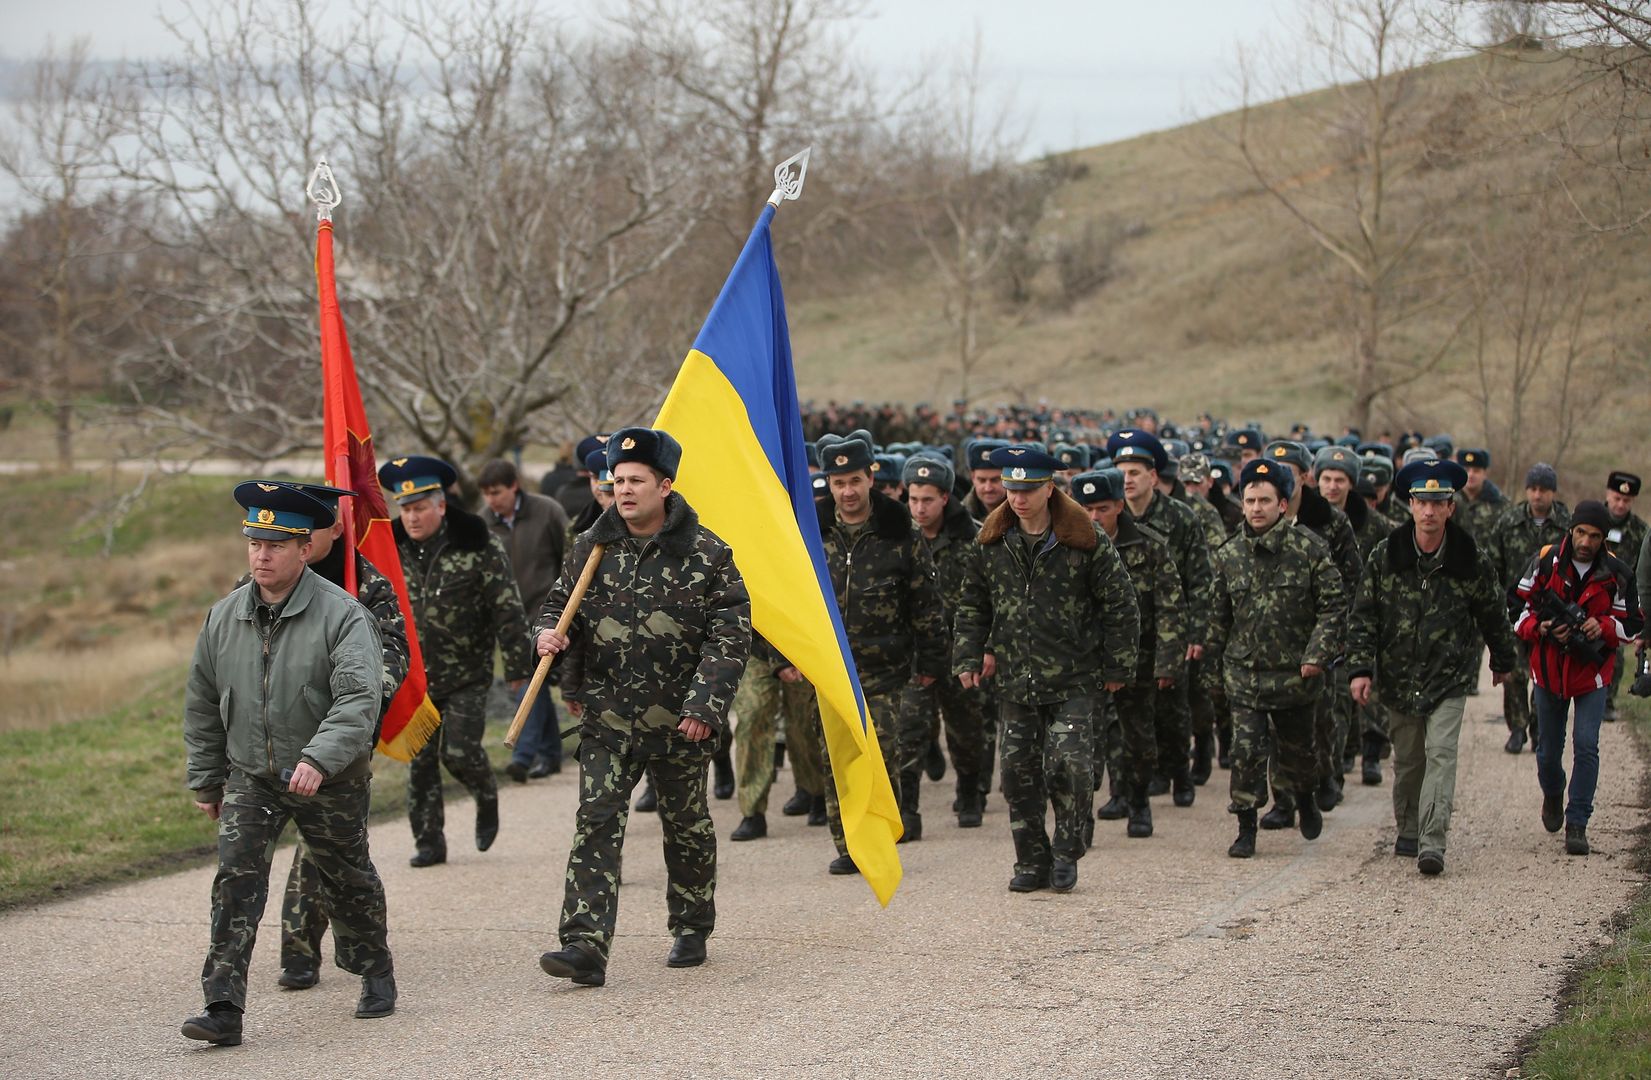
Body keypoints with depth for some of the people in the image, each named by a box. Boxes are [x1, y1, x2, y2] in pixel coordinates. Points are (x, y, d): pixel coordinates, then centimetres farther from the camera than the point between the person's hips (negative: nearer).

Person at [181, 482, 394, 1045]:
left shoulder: (342, 615, -16)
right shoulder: (224, 617, 0)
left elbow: (359, 699, -26)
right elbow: (202, 704, 11)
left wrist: (319, 759, -39)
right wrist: (205, 781, 14)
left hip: (331, 781, -3)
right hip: (250, 776, 3)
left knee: (348, 880, 14)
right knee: (236, 881, -12)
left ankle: (375, 972, 38)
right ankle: (223, 1008, -14)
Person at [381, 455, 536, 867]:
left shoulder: (479, 546, -10)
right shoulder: (391, 548, 1)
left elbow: (507, 610, -6)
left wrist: (517, 665, -6)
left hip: (467, 675, -3)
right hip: (413, 675, 3)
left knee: (460, 750, -10)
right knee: (419, 760, 3)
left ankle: (487, 800, 22)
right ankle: (428, 841, 13)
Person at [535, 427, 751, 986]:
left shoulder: (706, 553, -6)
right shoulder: (593, 546, 3)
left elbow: (731, 635, -7)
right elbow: (560, 602, 18)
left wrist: (704, 707, -15)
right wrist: (550, 631, -5)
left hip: (680, 719, -2)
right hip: (607, 715, 2)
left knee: (686, 824, 12)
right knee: (596, 821, -11)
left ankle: (692, 930, 31)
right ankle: (585, 946, -16)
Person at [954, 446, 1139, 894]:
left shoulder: (1086, 541, -5)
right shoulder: (993, 543, 5)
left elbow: (1119, 604, 0)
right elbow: (972, 605, 16)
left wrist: (1116, 667, 1)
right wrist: (969, 658, 8)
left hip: (1073, 680, -4)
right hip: (1015, 681, 4)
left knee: (1070, 765, -12)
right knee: (1019, 772, 5)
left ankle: (1066, 855, 6)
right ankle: (1032, 863, 16)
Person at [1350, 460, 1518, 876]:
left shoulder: (1472, 559, -7)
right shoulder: (1384, 556, -5)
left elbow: (1493, 613, 9)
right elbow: (1364, 617, -1)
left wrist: (1503, 660, 21)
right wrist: (1360, 669, -9)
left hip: (1449, 675, -2)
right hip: (1398, 675, 2)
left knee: (1440, 754, -15)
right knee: (1407, 759, 11)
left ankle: (1432, 842, -20)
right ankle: (1408, 832, 28)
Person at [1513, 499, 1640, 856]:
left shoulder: (1616, 573, -7)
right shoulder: (1546, 563, -8)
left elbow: (1632, 623, 0)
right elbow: (1518, 607, -1)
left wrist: (1604, 626, -20)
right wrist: (1540, 628, -21)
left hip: (1593, 673, -1)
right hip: (1549, 670, 1)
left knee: (1586, 747, -13)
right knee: (1548, 749, 13)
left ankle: (1577, 823, -6)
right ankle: (1553, 794, 44)